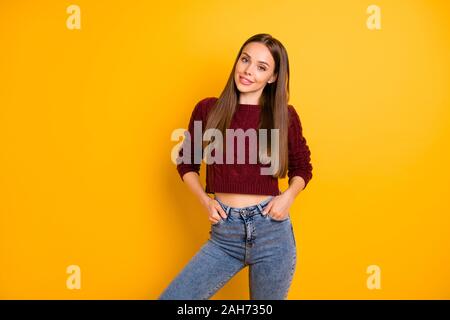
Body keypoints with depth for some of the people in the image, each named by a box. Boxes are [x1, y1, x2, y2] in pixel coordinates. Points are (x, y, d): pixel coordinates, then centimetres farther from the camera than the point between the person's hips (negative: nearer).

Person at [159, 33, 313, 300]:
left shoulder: (285, 116, -1)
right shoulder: (208, 109, 0)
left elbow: (302, 168, 12)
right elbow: (186, 163, 11)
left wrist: (289, 195, -8)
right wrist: (205, 200, -4)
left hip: (272, 230, 0)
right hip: (224, 232, 1)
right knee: (170, 297, -4)